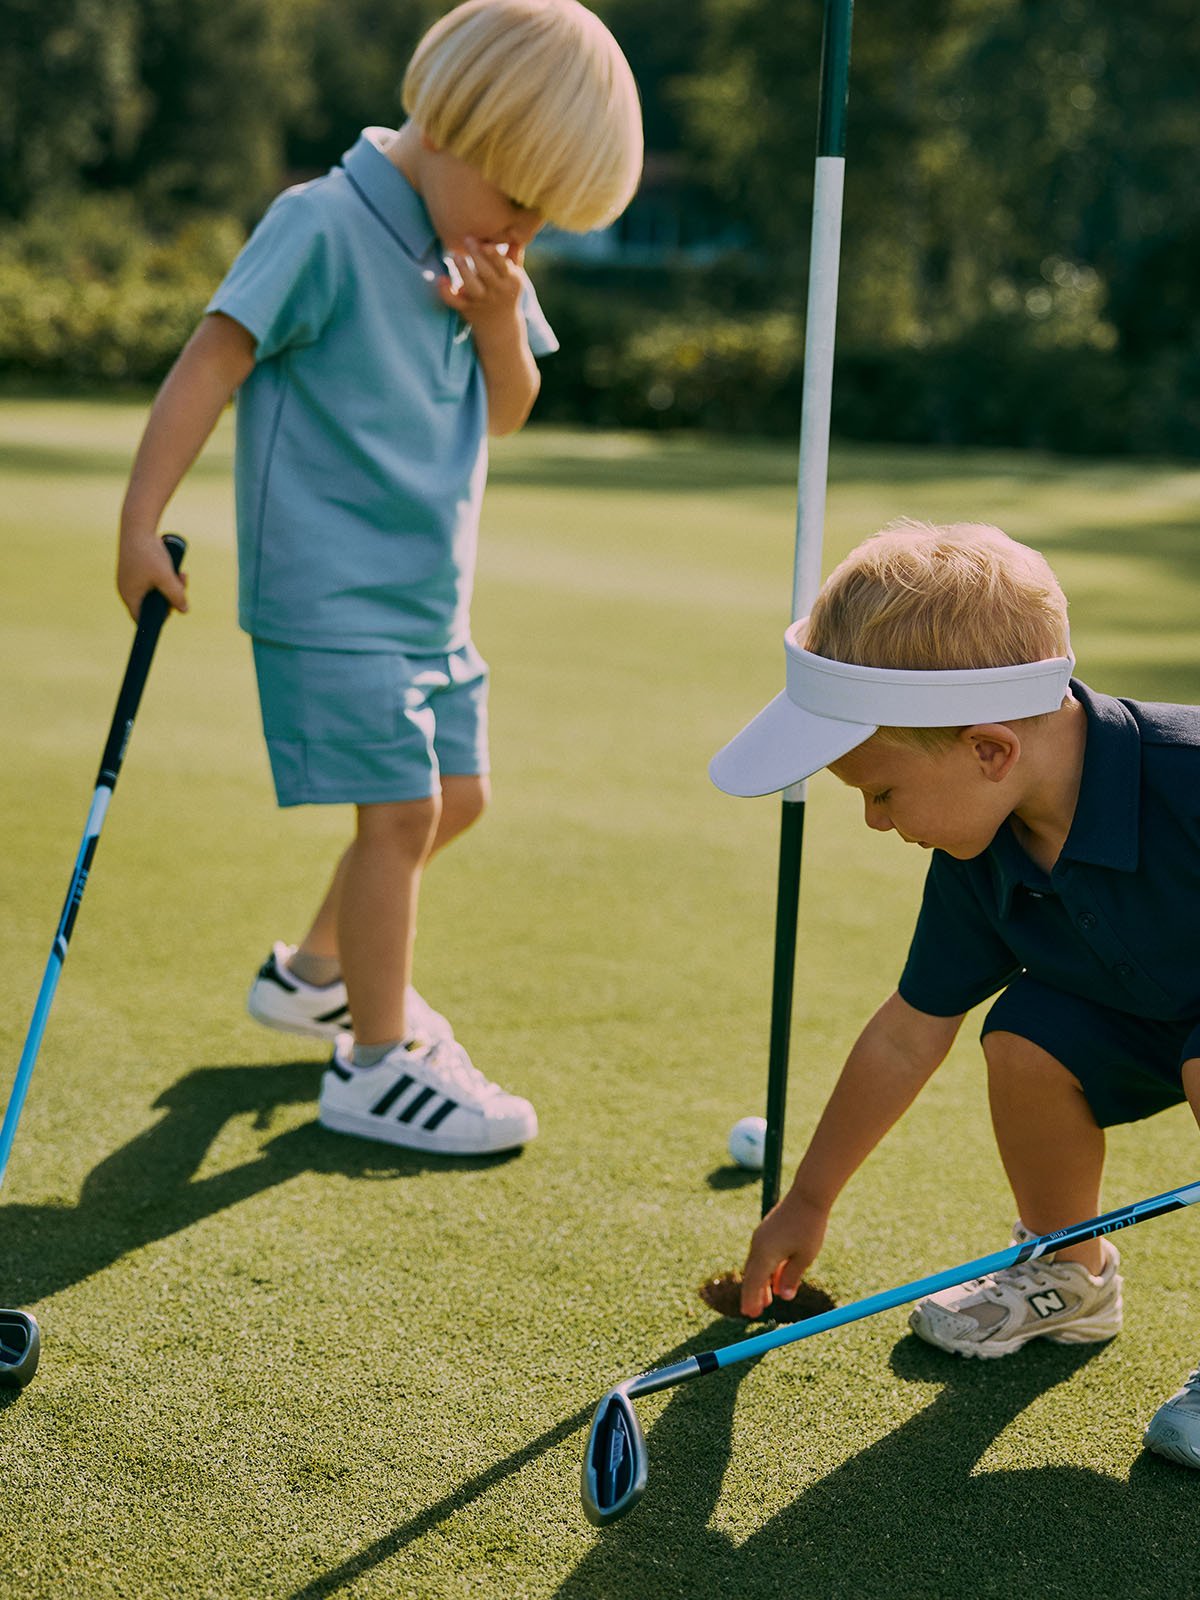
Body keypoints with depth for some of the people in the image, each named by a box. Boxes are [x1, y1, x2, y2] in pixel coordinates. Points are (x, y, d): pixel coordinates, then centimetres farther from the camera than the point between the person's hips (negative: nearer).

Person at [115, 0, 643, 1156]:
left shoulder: (479, 252, 9)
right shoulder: (322, 227, -15)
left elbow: (506, 413, 12)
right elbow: (209, 367, -17)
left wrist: (501, 321, -8)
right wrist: (141, 522, -22)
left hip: (429, 594, 9)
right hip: (329, 592, -9)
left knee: (456, 795, 17)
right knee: (400, 807, -10)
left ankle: (315, 973, 38)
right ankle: (376, 1063, 4)